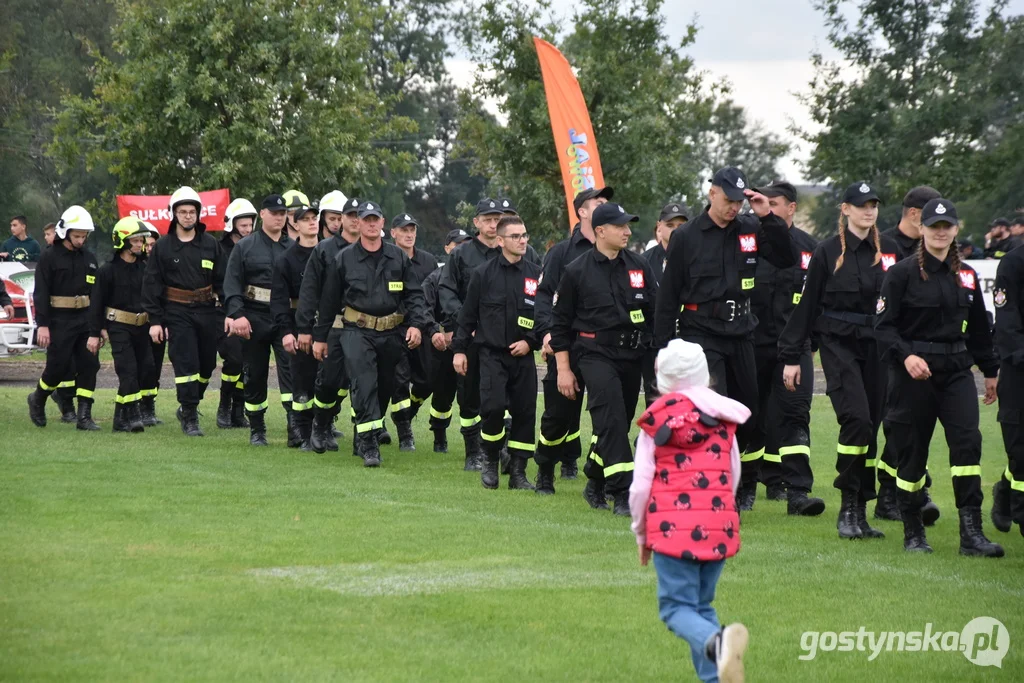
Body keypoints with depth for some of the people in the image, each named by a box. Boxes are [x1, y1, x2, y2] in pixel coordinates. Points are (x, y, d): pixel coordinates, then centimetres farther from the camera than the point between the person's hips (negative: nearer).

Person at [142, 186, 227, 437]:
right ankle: (189, 418, -3)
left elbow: (222, 281, 8)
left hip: (207, 312, 3)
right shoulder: (162, 247, 1)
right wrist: (155, 320, -5)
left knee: (206, 364, 9)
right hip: (177, 314, -3)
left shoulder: (210, 244, 6)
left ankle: (188, 406, 30)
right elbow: (152, 285, 1)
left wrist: (229, 312, 0)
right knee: (186, 364, -9)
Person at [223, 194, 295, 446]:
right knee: (254, 375, 7)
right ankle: (257, 430, 18)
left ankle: (295, 426, -21)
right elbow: (232, 283, -2)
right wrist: (237, 314, -14)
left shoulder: (293, 248, 8)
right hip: (255, 319, 0)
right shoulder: (245, 247, 5)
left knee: (290, 367, -15)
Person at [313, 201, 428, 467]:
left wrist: (415, 324, -6)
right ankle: (369, 445, -20)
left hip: (390, 334, 3)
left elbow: (414, 294, 10)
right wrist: (320, 336, 10)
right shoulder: (343, 259, 4)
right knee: (364, 383, -17)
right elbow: (329, 301, 9)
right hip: (356, 332, -3)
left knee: (385, 386, 9)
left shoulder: (398, 258, 8)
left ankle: (365, 436, 28)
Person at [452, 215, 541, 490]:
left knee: (525, 412, 0)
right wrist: (459, 349, 3)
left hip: (523, 356, 2)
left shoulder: (536, 275, 5)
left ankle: (517, 472, 11)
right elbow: (468, 315, 5)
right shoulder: (483, 274, 1)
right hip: (492, 354, -2)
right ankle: (490, 460, 7)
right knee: (493, 407, -17)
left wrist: (530, 341, -3)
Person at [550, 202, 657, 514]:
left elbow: (657, 312, 11)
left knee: (617, 424, 9)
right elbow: (560, 321, 4)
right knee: (612, 420, -19)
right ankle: (623, 494, -22)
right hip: (595, 354, -4)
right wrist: (563, 368, 1)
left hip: (632, 356, 4)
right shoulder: (577, 271, 0)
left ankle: (594, 484, 29)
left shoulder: (640, 266, 7)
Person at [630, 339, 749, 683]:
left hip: (673, 526, -4)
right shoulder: (724, 417, 11)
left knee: (677, 607, -4)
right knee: (702, 605, 16)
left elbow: (640, 486, -3)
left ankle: (716, 642, -35)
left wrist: (641, 534, 10)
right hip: (719, 524, 4)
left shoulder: (656, 420, -1)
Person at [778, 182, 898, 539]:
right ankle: (847, 508, -9)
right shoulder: (828, 252, -1)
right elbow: (806, 305, 1)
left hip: (877, 346, 4)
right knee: (857, 419, -17)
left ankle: (860, 512, 12)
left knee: (871, 425, 4)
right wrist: (791, 357, 0)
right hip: (838, 345, -4)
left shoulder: (889, 250, 7)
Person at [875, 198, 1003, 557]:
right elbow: (884, 326, -7)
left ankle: (971, 533, -14)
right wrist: (906, 356, -22)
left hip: (956, 369, 3)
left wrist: (990, 370, 22)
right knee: (912, 451, 2)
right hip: (913, 371, -3)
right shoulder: (902, 273, -3)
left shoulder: (966, 276, 12)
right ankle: (913, 533, 17)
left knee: (967, 440, -14)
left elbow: (978, 328, 21)